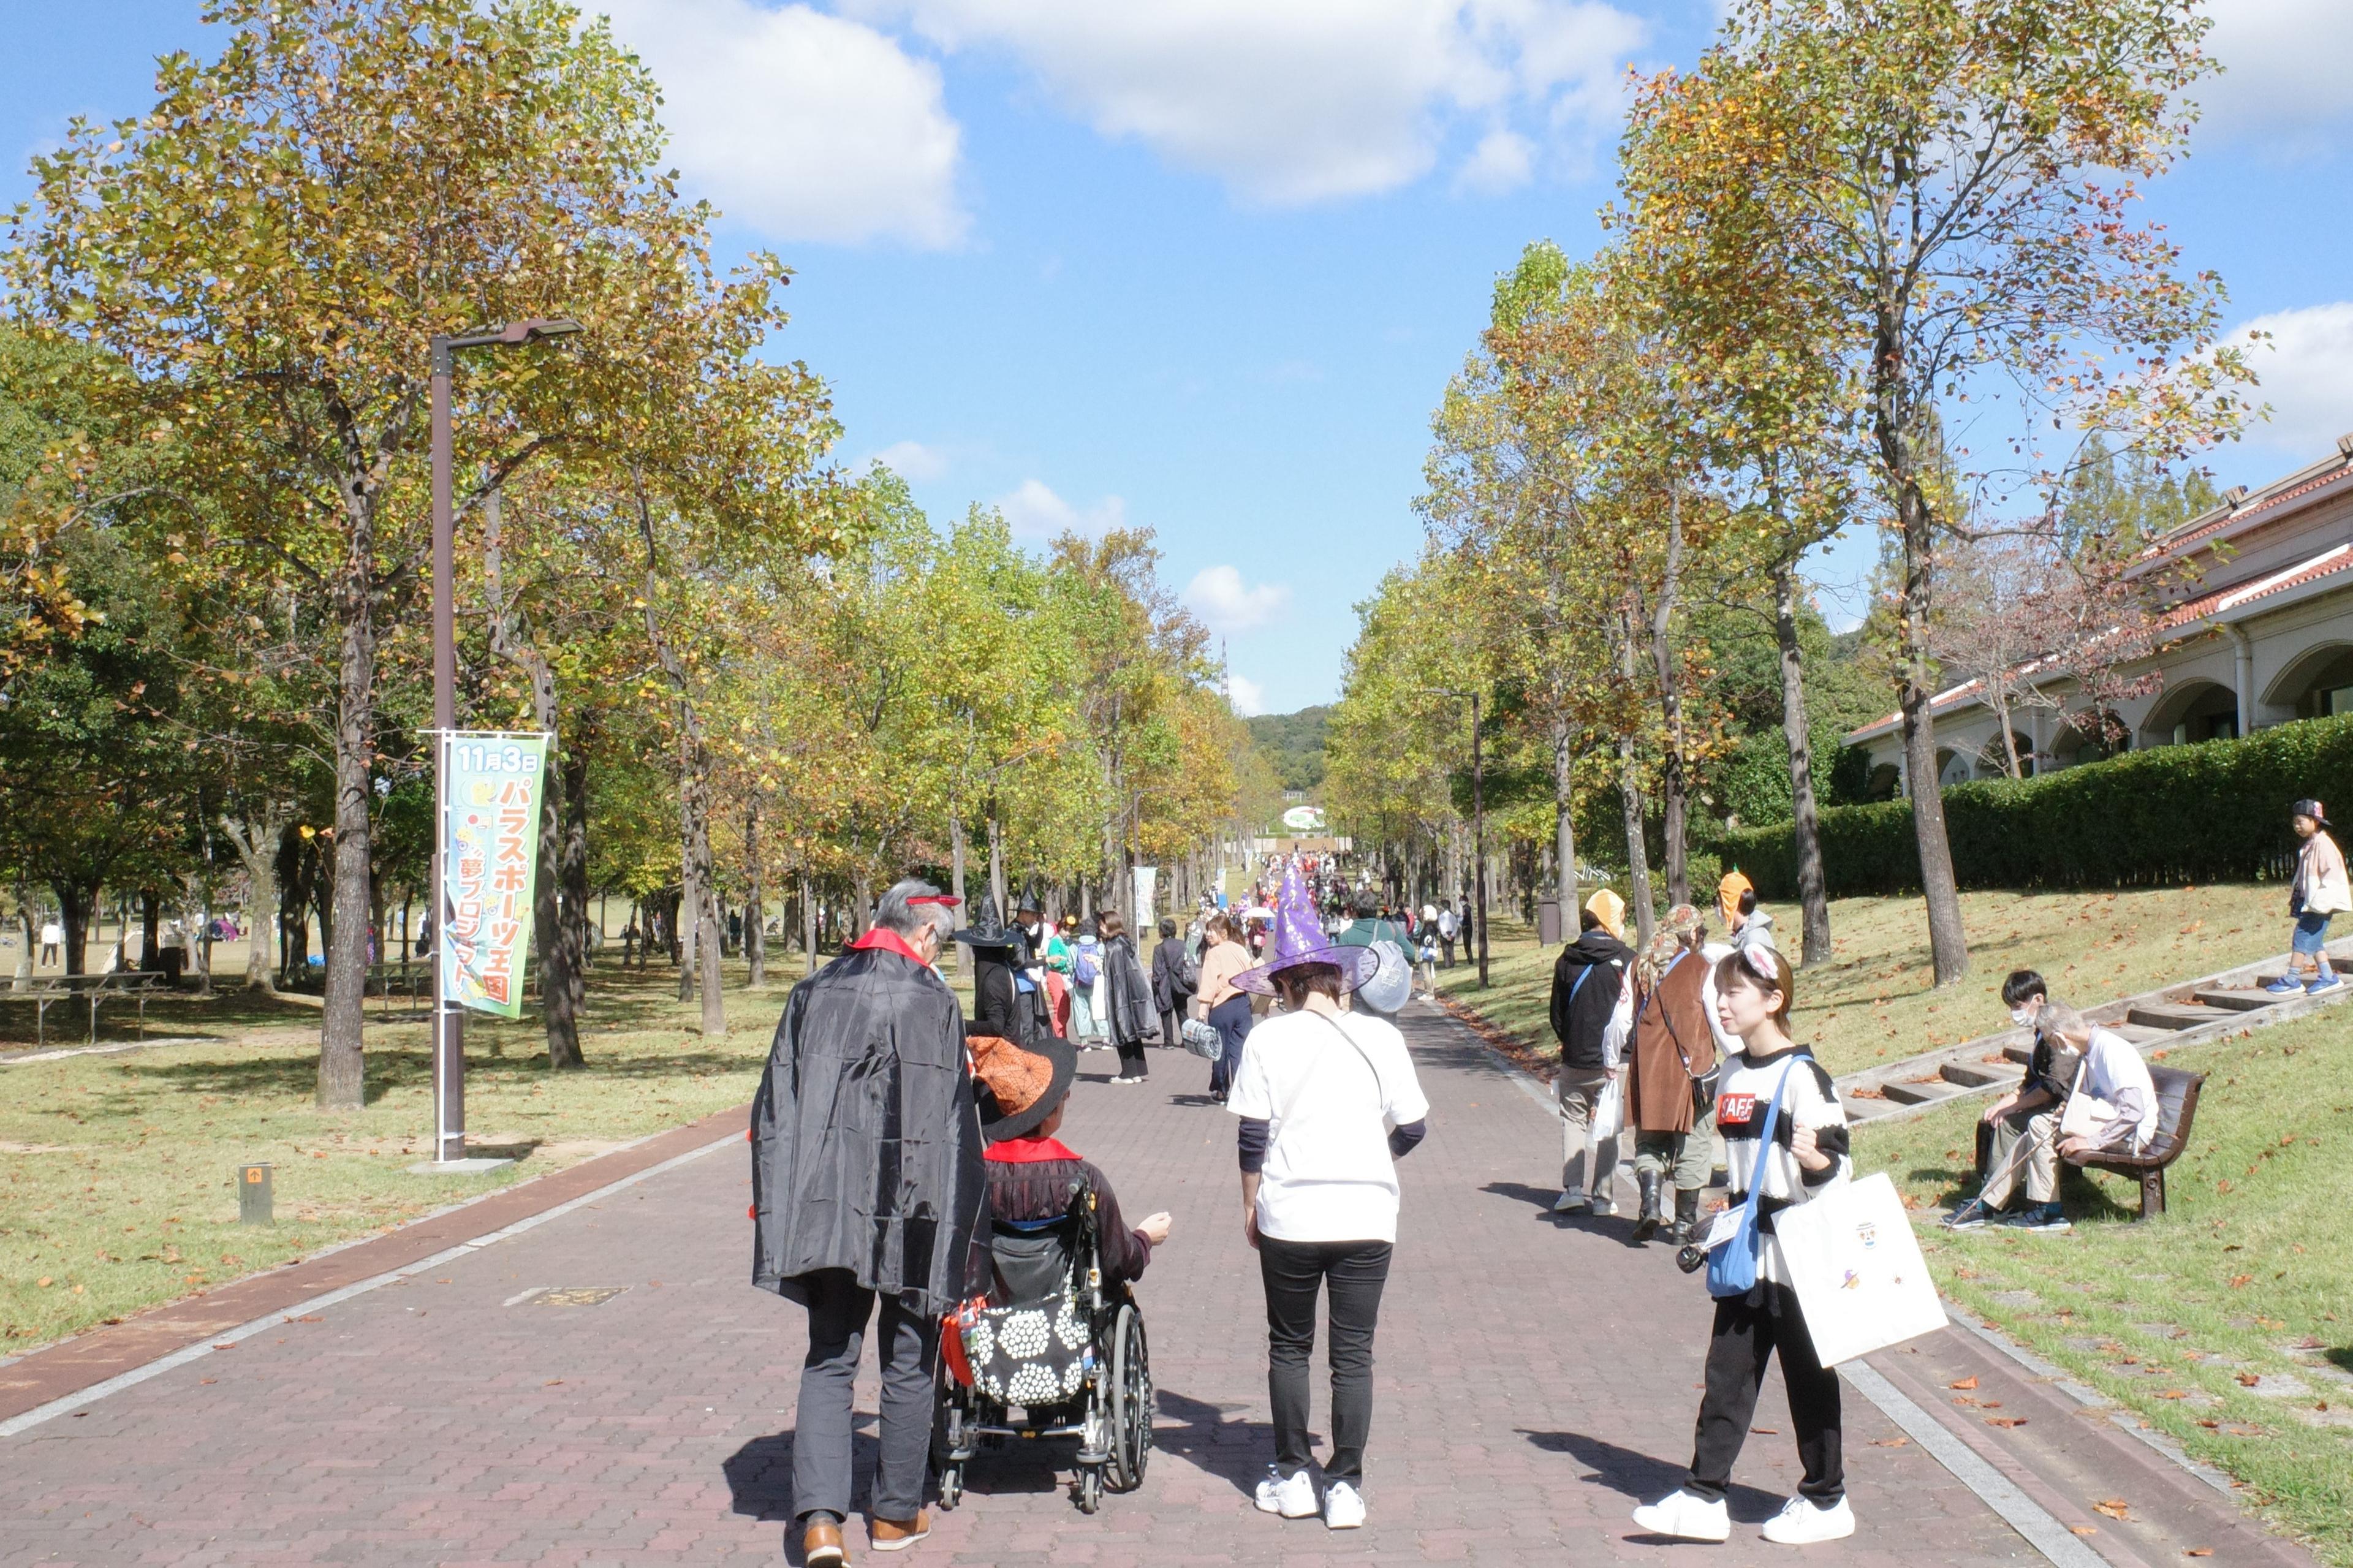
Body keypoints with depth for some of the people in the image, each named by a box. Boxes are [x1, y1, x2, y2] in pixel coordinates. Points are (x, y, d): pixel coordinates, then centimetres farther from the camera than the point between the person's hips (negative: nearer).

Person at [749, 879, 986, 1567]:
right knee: (908, 1363, 12)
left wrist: (776, 1208, 13)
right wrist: (961, 1230, -1)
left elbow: (773, 1110, 6)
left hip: (823, 1208, 3)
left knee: (828, 1361, 10)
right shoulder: (934, 1001, -7)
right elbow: (956, 1125, -7)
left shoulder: (812, 994, 4)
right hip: (911, 1214, -3)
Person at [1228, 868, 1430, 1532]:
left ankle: (1292, 1477, 20)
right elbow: (1412, 1127, 3)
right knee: (1353, 1354, 9)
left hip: (1288, 1218, -1)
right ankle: (1345, 1486, 10)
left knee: (1289, 1348, 15)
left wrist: (1250, 1205, 9)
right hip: (1366, 1216, 1)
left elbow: (1252, 1135, -5)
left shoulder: (1269, 1037, -5)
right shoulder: (1380, 1036, -2)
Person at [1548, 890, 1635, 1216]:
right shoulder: (1626, 959, -8)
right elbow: (1634, 1012, -6)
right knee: (1607, 1128, 6)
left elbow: (1557, 1014, 8)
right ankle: (1603, 1197, 7)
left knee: (1573, 1120, 13)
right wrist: (1622, 1050, 8)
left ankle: (1572, 1188, 0)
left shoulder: (1567, 959, 1)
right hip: (1611, 1061, -2)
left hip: (1574, 1058, 2)